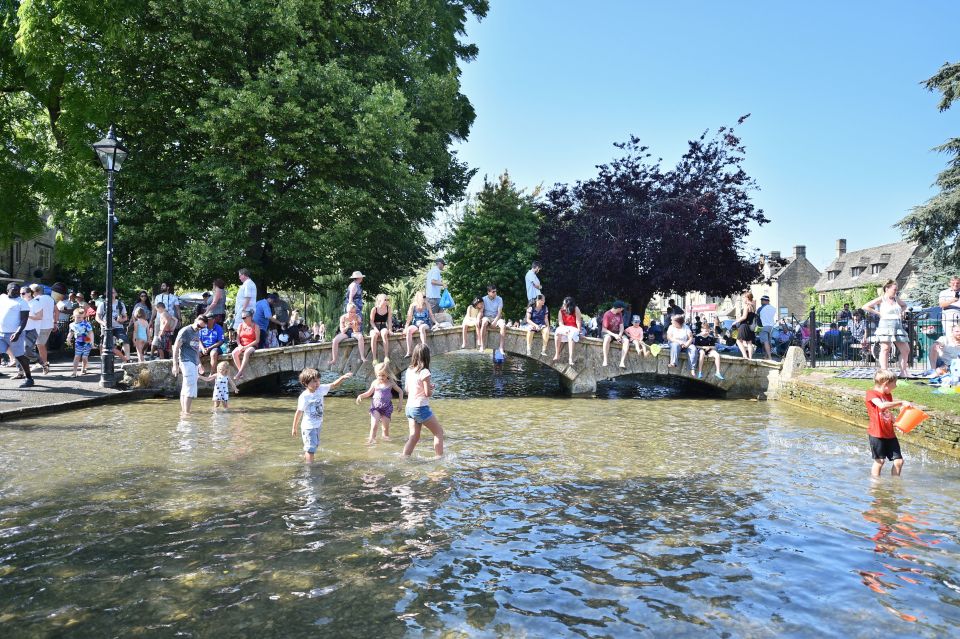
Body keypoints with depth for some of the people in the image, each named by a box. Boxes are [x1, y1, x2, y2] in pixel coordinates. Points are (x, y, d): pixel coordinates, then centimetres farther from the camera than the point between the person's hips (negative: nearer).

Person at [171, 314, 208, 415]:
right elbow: (176, 348, -9)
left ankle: (183, 411, 14)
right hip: (187, 361, -8)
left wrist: (199, 364, 25)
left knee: (185, 389, 11)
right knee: (190, 387, -13)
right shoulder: (185, 331, -8)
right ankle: (186, 412, -13)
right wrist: (175, 364, -13)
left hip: (194, 362, 8)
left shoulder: (197, 332, 16)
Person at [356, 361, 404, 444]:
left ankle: (386, 436, 29)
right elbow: (368, 393, 13)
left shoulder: (390, 383, -1)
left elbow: (400, 391, 9)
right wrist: (360, 396, -4)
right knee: (374, 424, -16)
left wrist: (400, 402, 2)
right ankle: (372, 439, -9)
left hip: (386, 407, 0)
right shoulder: (375, 383, 1)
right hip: (375, 406, 0)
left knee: (385, 427, 5)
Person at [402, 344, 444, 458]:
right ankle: (440, 457, 9)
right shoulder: (424, 372, -16)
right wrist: (432, 389, 7)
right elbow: (428, 393, -15)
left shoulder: (409, 370, 5)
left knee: (414, 436, 12)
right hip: (421, 408, -7)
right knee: (439, 431, 8)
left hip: (409, 408, 7)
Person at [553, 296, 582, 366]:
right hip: (564, 328, 3)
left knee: (570, 336, -37)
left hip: (574, 329, -3)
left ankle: (570, 358, -42)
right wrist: (565, 329, -25)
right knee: (557, 332, -30)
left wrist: (579, 330, -19)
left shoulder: (576, 309, -8)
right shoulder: (561, 311, -1)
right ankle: (556, 355, -29)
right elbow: (560, 323, -8)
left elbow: (578, 321, -10)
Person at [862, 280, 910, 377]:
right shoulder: (881, 299, -1)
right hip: (886, 327, -6)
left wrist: (901, 312, 16)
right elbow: (865, 307, -7)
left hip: (898, 327, 6)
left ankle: (903, 372, 14)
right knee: (885, 349, -8)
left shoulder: (896, 299, 16)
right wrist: (878, 313, -8)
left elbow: (904, 306, 36)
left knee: (906, 350, 5)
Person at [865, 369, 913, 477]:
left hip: (890, 434, 7)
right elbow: (882, 405, -29)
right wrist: (901, 403, -26)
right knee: (879, 461, -3)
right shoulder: (871, 393, -10)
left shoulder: (888, 395, 15)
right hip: (877, 434, -7)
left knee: (899, 461, 5)